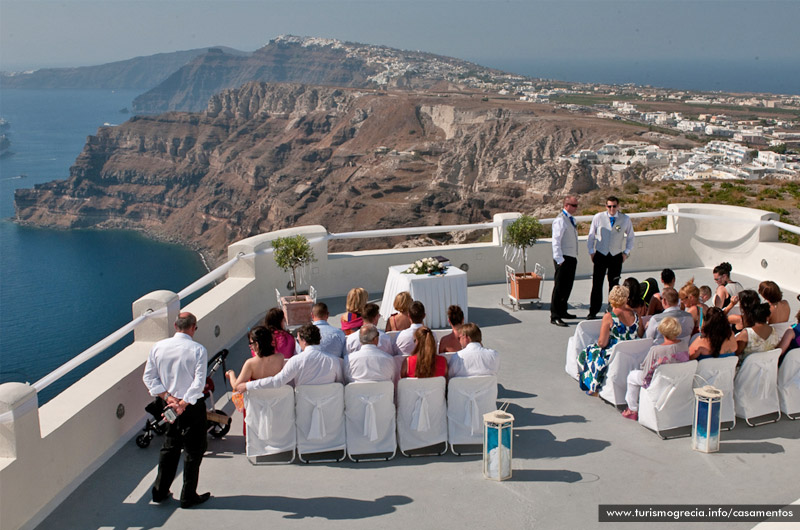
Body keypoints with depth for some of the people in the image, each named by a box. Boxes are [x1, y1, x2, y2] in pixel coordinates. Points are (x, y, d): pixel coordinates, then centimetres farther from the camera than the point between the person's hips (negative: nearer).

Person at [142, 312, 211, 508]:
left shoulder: (158, 347, -2)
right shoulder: (198, 350, -15)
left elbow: (149, 377, -2)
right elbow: (199, 383, -21)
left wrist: (168, 397, -6)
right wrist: (183, 404, -17)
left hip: (169, 404, 5)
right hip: (193, 406, -5)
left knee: (169, 448, 20)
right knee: (193, 451, 8)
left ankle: (160, 491, 27)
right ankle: (188, 496, 15)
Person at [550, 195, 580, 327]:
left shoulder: (572, 219, 15)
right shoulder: (560, 220, -13)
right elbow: (556, 241, -18)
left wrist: (575, 257, 18)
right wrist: (560, 260, -21)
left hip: (572, 258, 9)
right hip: (564, 259, -9)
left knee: (568, 286, 17)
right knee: (559, 287, -7)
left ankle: (562, 311, 29)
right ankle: (554, 316, -4)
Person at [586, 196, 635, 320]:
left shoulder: (625, 219, 2)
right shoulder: (598, 217, -1)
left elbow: (630, 237, 16)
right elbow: (591, 236, 7)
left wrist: (626, 252, 7)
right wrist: (591, 251, 2)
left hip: (616, 255, 1)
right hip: (600, 254, -1)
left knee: (614, 285, 4)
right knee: (596, 285, -5)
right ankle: (593, 312, 2)